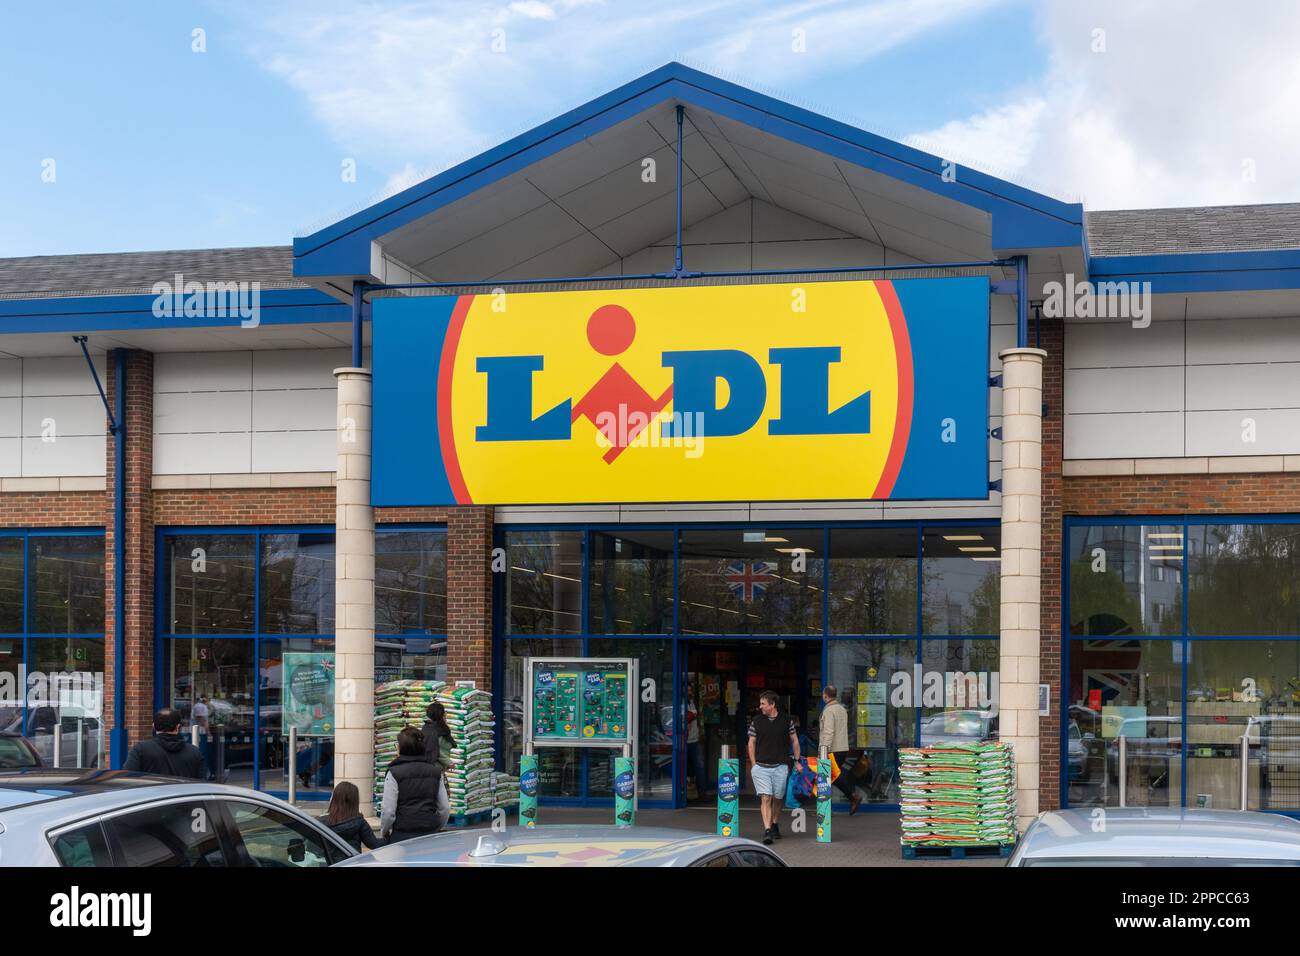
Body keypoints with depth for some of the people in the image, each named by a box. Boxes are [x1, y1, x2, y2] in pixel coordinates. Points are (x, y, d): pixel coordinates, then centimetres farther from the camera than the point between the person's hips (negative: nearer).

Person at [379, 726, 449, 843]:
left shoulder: (394, 773, -8)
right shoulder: (435, 772, 7)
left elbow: (388, 810, -8)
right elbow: (445, 808, 11)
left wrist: (384, 831, 9)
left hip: (402, 835, -4)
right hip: (430, 834, 4)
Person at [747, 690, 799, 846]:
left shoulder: (786, 721, 2)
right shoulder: (756, 721, 4)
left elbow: (794, 741, 12)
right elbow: (751, 743, 8)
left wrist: (797, 761, 8)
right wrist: (753, 764, 0)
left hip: (780, 767, 1)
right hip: (761, 767, -1)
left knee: (777, 799, 11)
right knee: (765, 798, -11)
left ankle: (775, 826, 31)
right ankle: (767, 831, -16)